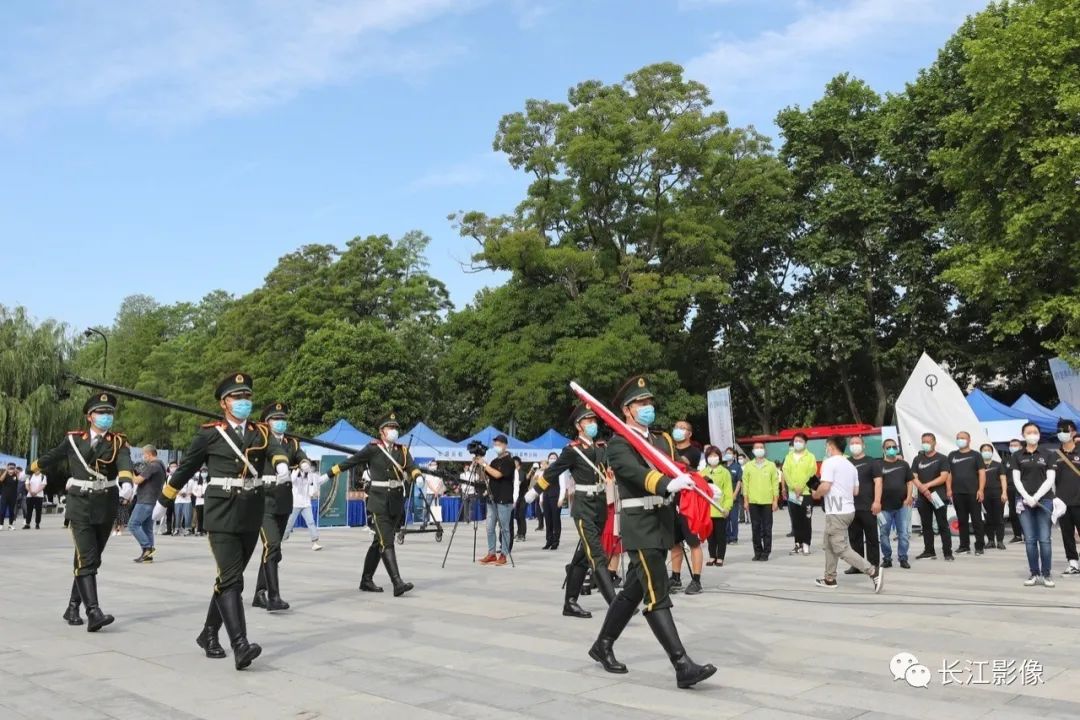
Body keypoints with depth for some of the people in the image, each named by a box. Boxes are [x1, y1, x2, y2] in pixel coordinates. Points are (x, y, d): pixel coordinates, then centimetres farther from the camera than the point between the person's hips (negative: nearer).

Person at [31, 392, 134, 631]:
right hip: (80, 505, -1)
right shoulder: (73, 439, 2)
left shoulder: (118, 442, 0)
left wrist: (125, 480, -42)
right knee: (87, 559, -12)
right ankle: (93, 612, -18)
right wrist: (35, 466, 39)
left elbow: (124, 462, -21)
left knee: (92, 559, 11)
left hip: (106, 507, 2)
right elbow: (53, 456, 22)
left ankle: (73, 607, 27)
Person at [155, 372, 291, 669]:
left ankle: (209, 634, 30)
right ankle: (240, 645, -16)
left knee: (230, 577, 14)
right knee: (230, 579, -12)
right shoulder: (209, 433, -1)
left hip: (252, 515, 4)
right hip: (222, 514, -4)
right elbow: (185, 468, 9)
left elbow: (277, 449, -13)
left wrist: (282, 464, -37)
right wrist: (163, 501, 18)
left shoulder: (261, 432, 7)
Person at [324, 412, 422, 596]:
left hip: (396, 502, 5)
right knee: (386, 542, -12)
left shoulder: (403, 450, 8)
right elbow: (350, 462, 2)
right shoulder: (373, 449, -3)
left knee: (379, 542, 14)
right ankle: (397, 583, -17)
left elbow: (412, 468, -7)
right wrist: (327, 476, 5)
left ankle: (366, 581, 26)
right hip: (378, 501, -5)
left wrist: (418, 476, -30)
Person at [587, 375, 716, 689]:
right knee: (657, 596, -9)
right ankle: (683, 666, -9)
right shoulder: (619, 444, -9)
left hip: (663, 522, 8)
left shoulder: (663, 440, 16)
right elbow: (636, 473, -26)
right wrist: (669, 484, -42)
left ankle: (603, 646, 31)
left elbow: (678, 473, 9)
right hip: (639, 524, -8)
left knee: (633, 590, 16)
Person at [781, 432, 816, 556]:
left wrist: (801, 487, -16)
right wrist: (794, 487, -12)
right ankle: (798, 544, 12)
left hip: (806, 492, -3)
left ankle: (806, 544, 4)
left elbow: (811, 473, -8)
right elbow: (786, 473, 1)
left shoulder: (810, 457, 1)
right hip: (792, 493, 3)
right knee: (795, 521, 6)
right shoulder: (788, 457, 12)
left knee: (806, 520, -2)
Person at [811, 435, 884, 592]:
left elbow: (825, 486, -21)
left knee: (841, 549, -6)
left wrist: (815, 494, -2)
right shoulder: (850, 465, 13)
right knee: (829, 545, 19)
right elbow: (855, 491, 15)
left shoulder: (829, 462, -12)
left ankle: (873, 571, -13)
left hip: (836, 513, -9)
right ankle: (830, 579, 23)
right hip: (848, 510, 9)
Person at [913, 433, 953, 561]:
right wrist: (922, 489, -13)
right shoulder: (918, 459, 13)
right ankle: (929, 551, 15)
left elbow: (944, 477, -8)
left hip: (938, 496, -4)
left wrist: (928, 485, -17)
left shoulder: (942, 459, 2)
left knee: (943, 525, -4)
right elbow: (914, 477, 5)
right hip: (923, 497, 4)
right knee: (926, 525, 8)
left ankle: (948, 552, -2)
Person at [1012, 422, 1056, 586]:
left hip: (1044, 500, -1)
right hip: (1024, 501, 1)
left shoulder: (1048, 455, 6)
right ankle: (1034, 574, 8)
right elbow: (1016, 480, 4)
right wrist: (1027, 497, -11)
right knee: (1029, 540, 1)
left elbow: (1050, 479, -2)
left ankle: (1046, 574, 6)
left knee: (1044, 539, -4)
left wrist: (1036, 497, -12)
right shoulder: (1017, 456, 9)